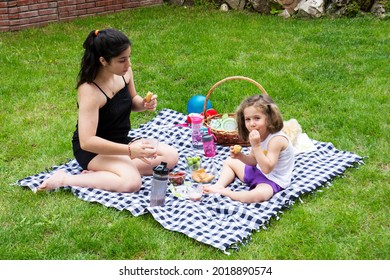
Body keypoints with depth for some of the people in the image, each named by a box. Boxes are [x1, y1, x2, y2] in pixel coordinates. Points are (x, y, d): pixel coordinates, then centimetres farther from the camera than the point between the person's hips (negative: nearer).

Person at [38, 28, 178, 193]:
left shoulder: (124, 72, -7)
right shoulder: (90, 91, -28)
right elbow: (87, 141, -33)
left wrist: (144, 104, -10)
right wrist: (129, 150, -36)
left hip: (121, 141, 9)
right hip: (93, 149, -8)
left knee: (171, 157, -5)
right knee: (131, 182, -32)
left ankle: (100, 173, -10)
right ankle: (65, 179, -16)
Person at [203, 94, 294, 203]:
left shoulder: (277, 139, -28)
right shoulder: (259, 135, -2)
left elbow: (267, 168, -33)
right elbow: (253, 160, 7)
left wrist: (256, 146, -37)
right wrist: (240, 156, -14)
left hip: (272, 180, -9)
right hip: (257, 171, 9)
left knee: (258, 195, -40)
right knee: (229, 161, 22)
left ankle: (225, 192, -20)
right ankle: (218, 186, 2)